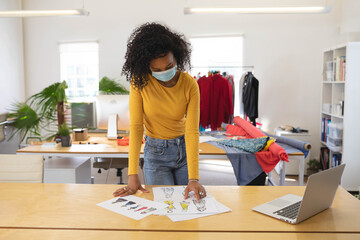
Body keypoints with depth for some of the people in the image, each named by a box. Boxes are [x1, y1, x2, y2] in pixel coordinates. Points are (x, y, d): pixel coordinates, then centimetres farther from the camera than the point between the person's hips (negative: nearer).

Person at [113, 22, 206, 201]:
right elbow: (136, 126, -20)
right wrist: (133, 175, -26)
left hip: (184, 148, 1)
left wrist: (194, 178, -28)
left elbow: (192, 131, -20)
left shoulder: (189, 84, -15)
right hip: (156, 152, -1)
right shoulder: (140, 81, -17)